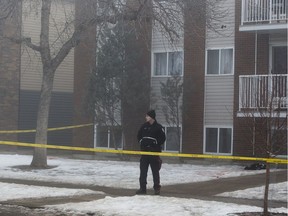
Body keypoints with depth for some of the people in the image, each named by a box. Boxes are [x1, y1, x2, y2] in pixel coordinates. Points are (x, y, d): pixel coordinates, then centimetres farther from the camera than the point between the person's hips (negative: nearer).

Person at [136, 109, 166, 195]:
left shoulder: (158, 127, -6)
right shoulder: (144, 126, 8)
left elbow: (163, 138, -3)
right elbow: (139, 135, 21)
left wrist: (156, 144, -6)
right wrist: (141, 142, 9)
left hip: (154, 152, -5)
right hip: (144, 151, 5)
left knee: (155, 171, 0)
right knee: (143, 170, 4)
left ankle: (157, 188, 7)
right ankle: (142, 188, 8)